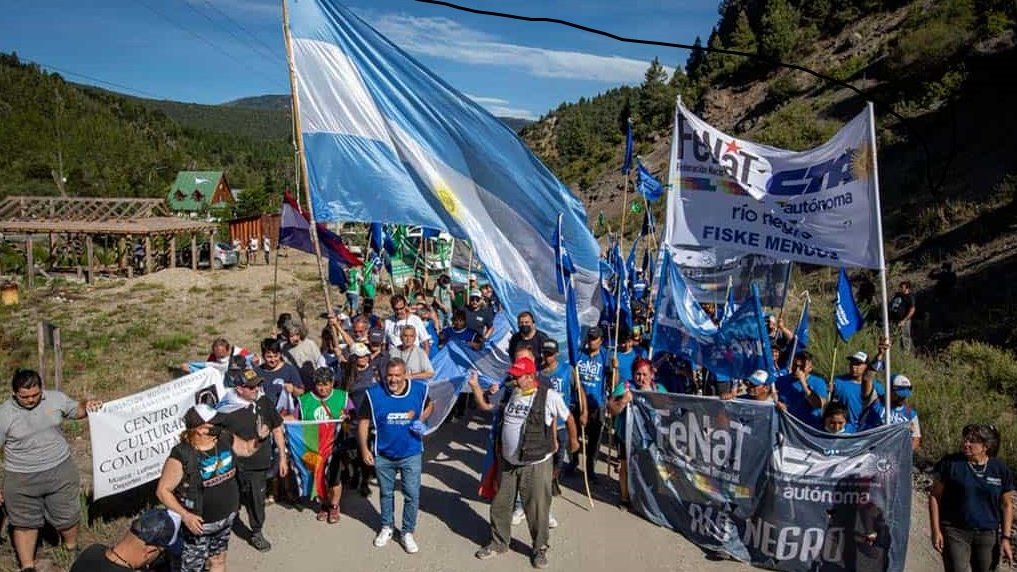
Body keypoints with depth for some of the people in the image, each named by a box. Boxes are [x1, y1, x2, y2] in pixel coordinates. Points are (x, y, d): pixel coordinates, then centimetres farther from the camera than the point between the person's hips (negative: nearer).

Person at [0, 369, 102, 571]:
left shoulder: (56, 399, -7)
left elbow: (76, 410, 12)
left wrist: (88, 405, -13)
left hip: (60, 471, 2)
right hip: (22, 479, -2)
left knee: (67, 517, 15)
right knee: (25, 523, 15)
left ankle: (73, 550, 42)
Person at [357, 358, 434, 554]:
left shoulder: (419, 390, -12)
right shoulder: (374, 394, -15)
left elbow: (430, 405, 10)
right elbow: (363, 422, -6)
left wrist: (421, 418, -9)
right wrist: (364, 449, -9)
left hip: (411, 454, 0)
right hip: (383, 455, 0)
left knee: (412, 495, 5)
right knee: (386, 493, 19)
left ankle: (408, 532, 24)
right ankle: (387, 528, 39)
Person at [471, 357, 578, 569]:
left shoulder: (549, 396, -16)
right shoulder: (508, 393, -1)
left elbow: (568, 418, -2)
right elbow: (485, 405, 12)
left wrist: (573, 440, 11)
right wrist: (475, 387, -3)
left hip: (536, 464, -5)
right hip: (507, 462, 5)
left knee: (537, 508, 8)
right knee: (500, 504, 17)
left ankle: (540, 548, 29)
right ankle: (499, 542, 38)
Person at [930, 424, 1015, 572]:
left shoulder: (1001, 469, 2)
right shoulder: (950, 463, -6)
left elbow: (1006, 505, 9)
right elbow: (935, 497, -2)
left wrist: (1006, 538, 3)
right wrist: (936, 530, -7)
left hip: (988, 536, 3)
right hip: (955, 533, -2)